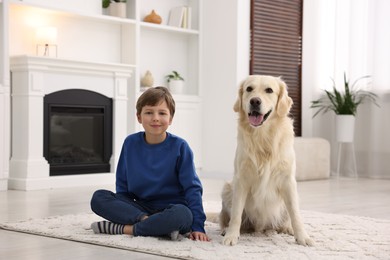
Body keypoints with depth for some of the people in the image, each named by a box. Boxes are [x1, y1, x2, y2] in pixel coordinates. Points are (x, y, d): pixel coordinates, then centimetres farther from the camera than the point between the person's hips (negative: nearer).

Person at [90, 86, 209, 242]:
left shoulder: (179, 147, -7)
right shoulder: (131, 143, 1)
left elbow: (192, 188, -7)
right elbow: (122, 185, 10)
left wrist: (197, 226, -14)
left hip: (170, 208, -3)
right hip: (139, 207, 3)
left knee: (183, 215, -38)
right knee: (98, 197, -17)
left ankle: (122, 228, -24)